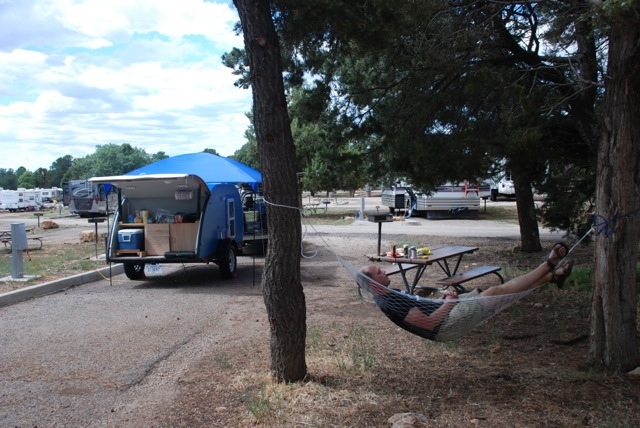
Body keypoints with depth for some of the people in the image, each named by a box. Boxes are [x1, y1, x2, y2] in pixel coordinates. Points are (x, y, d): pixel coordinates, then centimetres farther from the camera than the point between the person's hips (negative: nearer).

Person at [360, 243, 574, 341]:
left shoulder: (391, 295, 13)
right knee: (496, 292, -9)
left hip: (447, 311, 10)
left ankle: (552, 276, 14)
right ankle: (549, 264, 4)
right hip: (445, 324, -10)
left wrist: (442, 298, 3)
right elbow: (428, 323, -26)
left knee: (498, 289, 6)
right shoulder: (387, 302, -21)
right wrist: (448, 302, -14)